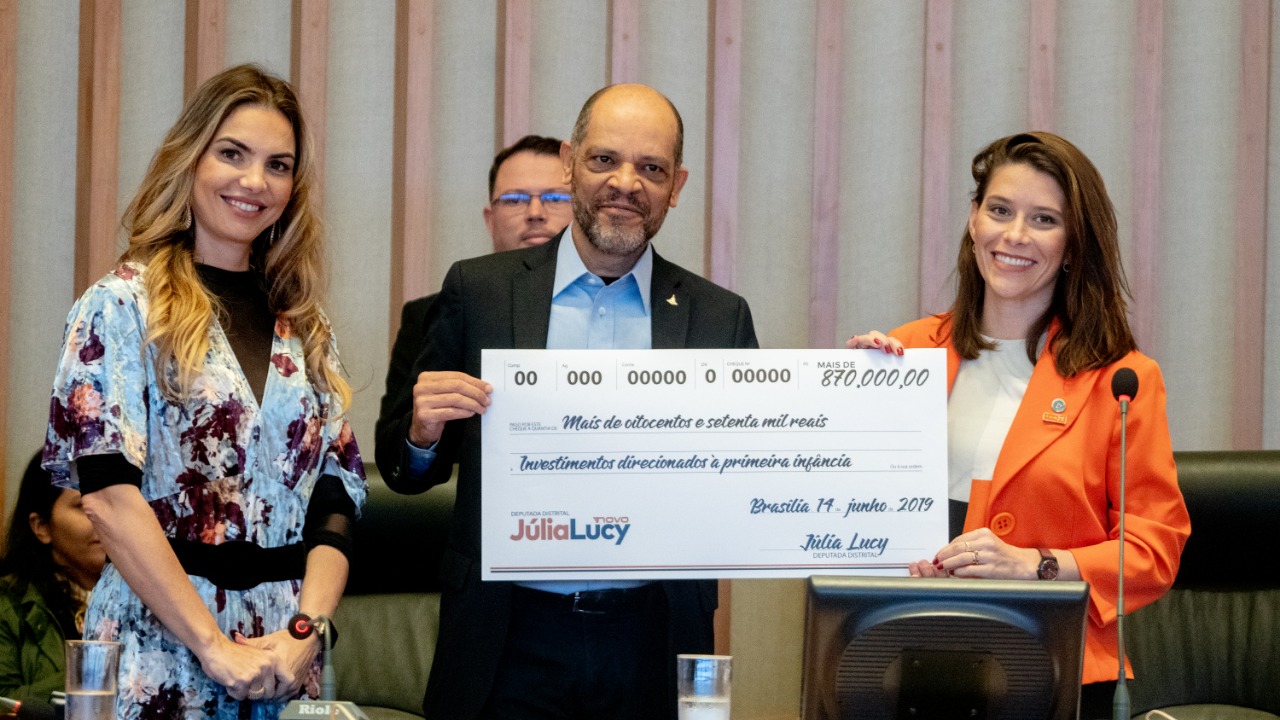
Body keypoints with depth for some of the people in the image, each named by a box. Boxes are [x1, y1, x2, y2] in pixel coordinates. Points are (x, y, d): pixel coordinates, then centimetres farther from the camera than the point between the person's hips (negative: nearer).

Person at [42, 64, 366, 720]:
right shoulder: (122, 306, -3)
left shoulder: (303, 330, 12)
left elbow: (336, 496, 6)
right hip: (162, 652, -4)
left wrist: (306, 634, -11)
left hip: (290, 658, 4)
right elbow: (108, 493, -13)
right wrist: (215, 646, -18)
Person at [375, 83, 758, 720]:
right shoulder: (479, 292, 4)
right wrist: (422, 432, -14)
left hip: (653, 647, 1)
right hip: (509, 647, 0)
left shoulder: (721, 318, 6)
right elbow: (406, 473, 8)